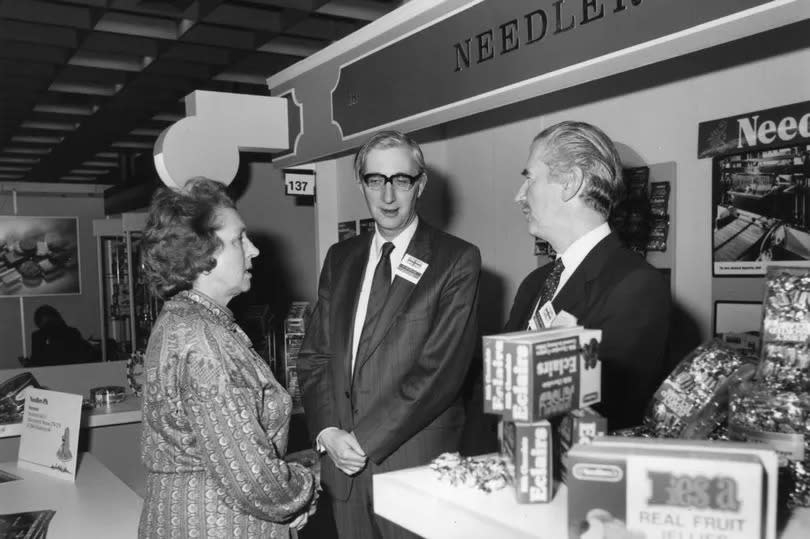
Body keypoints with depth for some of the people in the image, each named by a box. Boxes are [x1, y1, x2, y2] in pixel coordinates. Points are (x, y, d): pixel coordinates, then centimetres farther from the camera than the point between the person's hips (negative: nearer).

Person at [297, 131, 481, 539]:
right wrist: (328, 432, -7)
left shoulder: (457, 261, -8)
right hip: (344, 461, 4)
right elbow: (314, 355, 8)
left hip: (418, 462, -4)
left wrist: (365, 440, -14)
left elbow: (440, 369, -15)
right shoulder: (340, 258, 9)